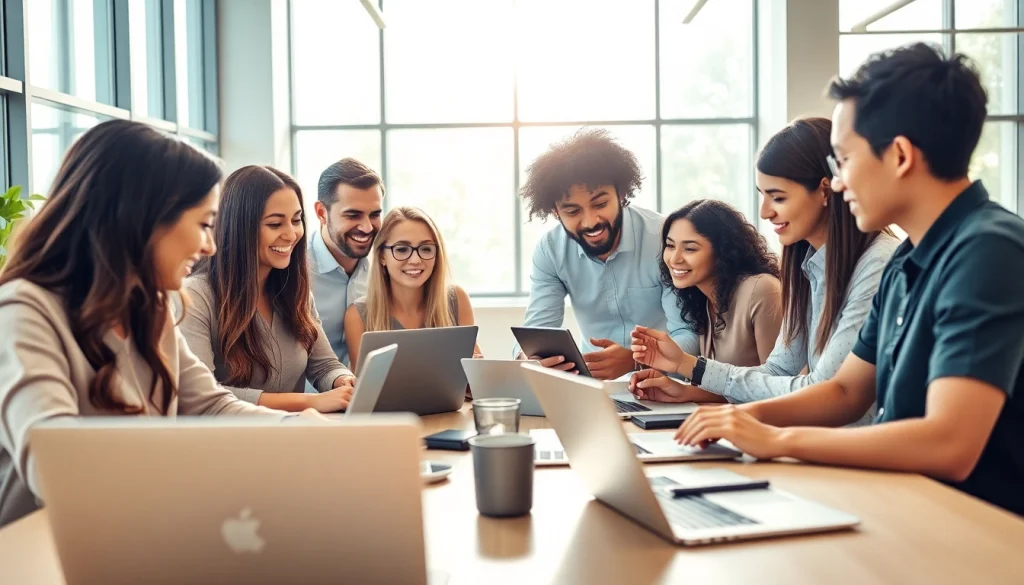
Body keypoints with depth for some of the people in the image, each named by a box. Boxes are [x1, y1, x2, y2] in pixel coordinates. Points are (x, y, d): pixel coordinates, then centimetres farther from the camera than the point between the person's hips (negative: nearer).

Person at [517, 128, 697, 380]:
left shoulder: (664, 239, -19)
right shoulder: (550, 250, -8)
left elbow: (689, 335, -20)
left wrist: (634, 361, -39)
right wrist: (530, 359, -34)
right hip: (593, 383, 3)